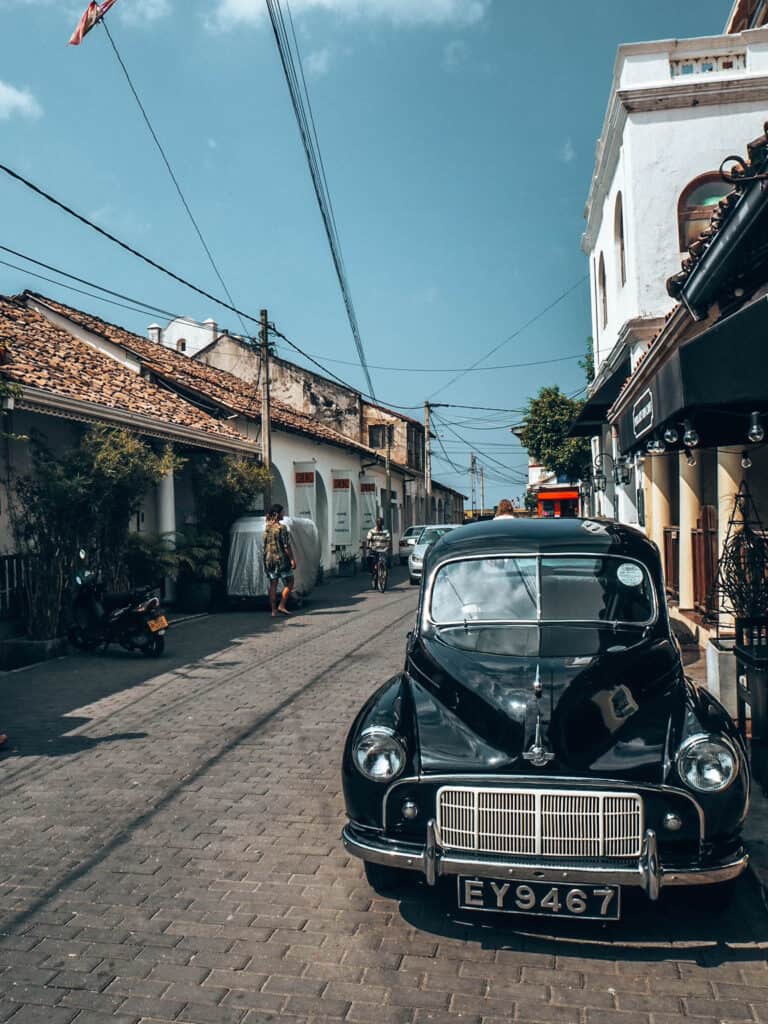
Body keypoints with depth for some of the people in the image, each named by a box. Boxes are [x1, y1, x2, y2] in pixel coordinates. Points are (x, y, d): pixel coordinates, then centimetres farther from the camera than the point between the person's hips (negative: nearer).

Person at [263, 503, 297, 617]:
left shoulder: (266, 528, 9)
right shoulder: (281, 527, -12)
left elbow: (265, 546, 14)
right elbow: (286, 546, -15)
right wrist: (292, 559, -11)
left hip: (269, 560, 7)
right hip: (281, 559, -7)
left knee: (273, 585, 8)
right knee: (289, 584, 6)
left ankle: (274, 611, 7)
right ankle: (281, 606, 0)